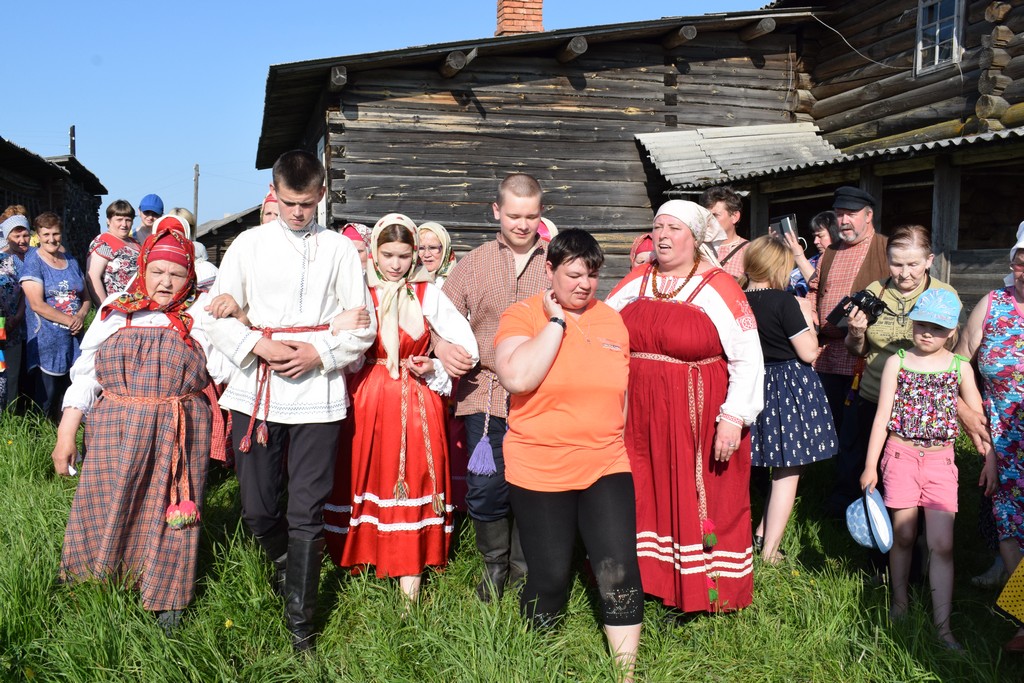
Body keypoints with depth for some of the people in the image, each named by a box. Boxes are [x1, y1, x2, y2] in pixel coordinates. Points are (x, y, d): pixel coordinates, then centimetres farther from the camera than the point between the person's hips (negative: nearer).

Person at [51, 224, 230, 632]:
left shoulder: (200, 316, 5)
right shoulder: (115, 312, 9)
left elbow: (228, 368, -6)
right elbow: (85, 376, 10)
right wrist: (65, 434, 7)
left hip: (179, 437, -1)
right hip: (115, 435, 2)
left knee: (169, 514, 4)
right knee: (105, 508, 5)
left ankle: (167, 597, 21)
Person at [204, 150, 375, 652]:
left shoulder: (339, 249, 6)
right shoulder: (249, 243, 9)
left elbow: (363, 328, 6)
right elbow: (217, 316, 7)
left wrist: (318, 353, -9)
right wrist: (259, 347, -9)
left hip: (317, 395, -1)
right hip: (255, 393, 2)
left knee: (307, 513, 1)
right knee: (257, 510, 6)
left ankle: (301, 624, 13)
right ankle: (284, 563, 40)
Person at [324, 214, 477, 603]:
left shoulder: (428, 295, 1)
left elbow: (468, 348, 0)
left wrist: (435, 369, -11)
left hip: (416, 402, -1)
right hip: (368, 400, 1)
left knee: (412, 479, -1)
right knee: (368, 475, 6)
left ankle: (410, 572, 4)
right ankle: (363, 555, 21)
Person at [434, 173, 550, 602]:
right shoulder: (472, 265, 12)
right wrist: (443, 346, -9)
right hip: (486, 391, 1)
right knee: (485, 487, -3)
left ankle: (523, 568, 27)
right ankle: (494, 564, 23)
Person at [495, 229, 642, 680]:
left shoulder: (612, 320, 7)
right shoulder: (522, 315, -6)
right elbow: (516, 378, -25)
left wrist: (623, 445, 18)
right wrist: (556, 320, -19)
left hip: (606, 467, 3)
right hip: (539, 470, -3)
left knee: (618, 569, -6)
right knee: (550, 576, 5)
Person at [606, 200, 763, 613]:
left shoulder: (718, 288, -8)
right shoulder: (636, 281, 7)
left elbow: (748, 358, -12)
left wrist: (733, 417, -17)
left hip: (699, 419, -5)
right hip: (641, 417, 5)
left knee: (700, 502, 4)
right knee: (646, 499, 13)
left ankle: (706, 592, 17)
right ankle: (646, 578, 27)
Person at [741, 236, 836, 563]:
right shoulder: (785, 301, -17)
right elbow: (808, 352, -16)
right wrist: (806, 315, 0)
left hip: (758, 385, 7)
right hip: (791, 387, -6)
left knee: (779, 468, 22)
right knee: (789, 472, 3)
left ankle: (762, 534, 25)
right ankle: (769, 551, 6)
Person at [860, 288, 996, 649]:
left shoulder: (960, 368, 3)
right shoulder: (897, 362, 0)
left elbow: (978, 417, 8)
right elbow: (882, 417, 0)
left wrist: (990, 460, 2)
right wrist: (871, 465, -2)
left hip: (940, 460, 0)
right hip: (901, 456, 0)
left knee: (942, 544, -4)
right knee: (903, 535, 6)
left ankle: (942, 625, 1)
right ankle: (899, 602, 28)